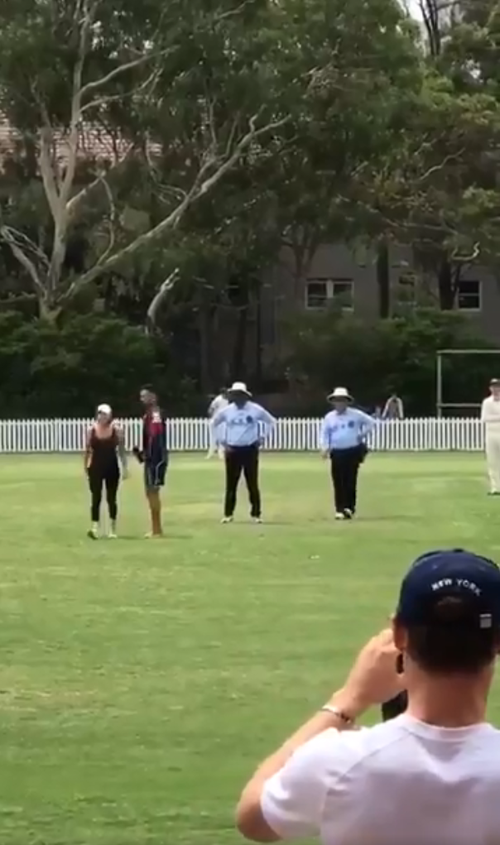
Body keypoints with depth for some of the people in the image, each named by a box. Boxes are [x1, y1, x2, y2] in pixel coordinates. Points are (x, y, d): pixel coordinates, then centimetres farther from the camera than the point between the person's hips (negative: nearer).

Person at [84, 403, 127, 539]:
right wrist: (86, 468, 4)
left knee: (112, 499, 7)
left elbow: (121, 451, 1)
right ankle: (94, 528, -14)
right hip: (96, 468, 0)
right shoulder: (91, 430, -1)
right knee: (96, 498, -8)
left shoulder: (116, 430, -3)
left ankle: (112, 529, 16)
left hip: (112, 468, 0)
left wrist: (124, 467, -2)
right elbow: (88, 451, 4)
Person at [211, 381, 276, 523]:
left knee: (252, 483, 1)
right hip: (232, 450, 1)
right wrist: (220, 439, 8)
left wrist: (263, 437, 2)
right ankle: (228, 514, 10)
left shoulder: (255, 409, -5)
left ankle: (256, 514, 8)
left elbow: (271, 421, 8)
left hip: (250, 449, -1)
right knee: (231, 483, 3)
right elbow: (214, 423, 15)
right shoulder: (227, 410, -1)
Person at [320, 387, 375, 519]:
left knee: (350, 481, -4)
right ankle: (339, 509, 2)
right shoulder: (329, 417, 5)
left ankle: (349, 507, 2)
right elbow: (325, 434, 8)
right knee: (338, 482, -2)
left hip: (353, 451, -2)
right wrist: (325, 448, -6)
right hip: (337, 453, 2)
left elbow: (370, 422, 8)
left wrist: (362, 435, 1)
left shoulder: (355, 414, -1)